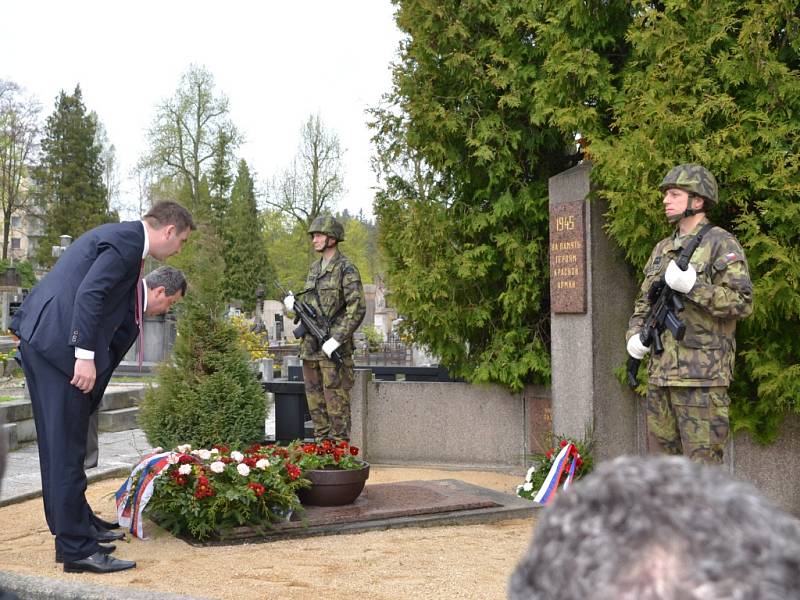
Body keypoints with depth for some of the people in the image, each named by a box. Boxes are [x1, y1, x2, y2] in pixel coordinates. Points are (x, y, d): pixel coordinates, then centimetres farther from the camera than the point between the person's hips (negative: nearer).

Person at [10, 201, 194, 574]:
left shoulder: (124, 237, 20)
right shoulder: (126, 240, -10)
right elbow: (89, 294, -21)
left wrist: (147, 306, 19)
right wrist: (85, 355, -24)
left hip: (42, 339, 11)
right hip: (59, 343, -10)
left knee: (59, 444, 16)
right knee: (67, 448, -6)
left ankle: (75, 526, 26)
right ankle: (76, 548, -1)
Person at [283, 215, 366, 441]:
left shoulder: (346, 269, -9)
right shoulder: (315, 268, 15)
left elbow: (357, 309, -16)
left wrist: (336, 340, -21)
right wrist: (294, 305, 2)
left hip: (334, 348, -8)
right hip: (310, 346, 8)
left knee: (336, 401, -4)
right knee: (315, 400, 11)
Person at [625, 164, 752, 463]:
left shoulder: (721, 244, -4)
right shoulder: (662, 249, 18)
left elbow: (742, 303, -12)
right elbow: (644, 301, 25)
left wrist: (693, 286, -22)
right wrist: (634, 334, 6)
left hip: (702, 374, -7)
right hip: (660, 371, 7)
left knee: (701, 460, -6)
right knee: (661, 454, 13)